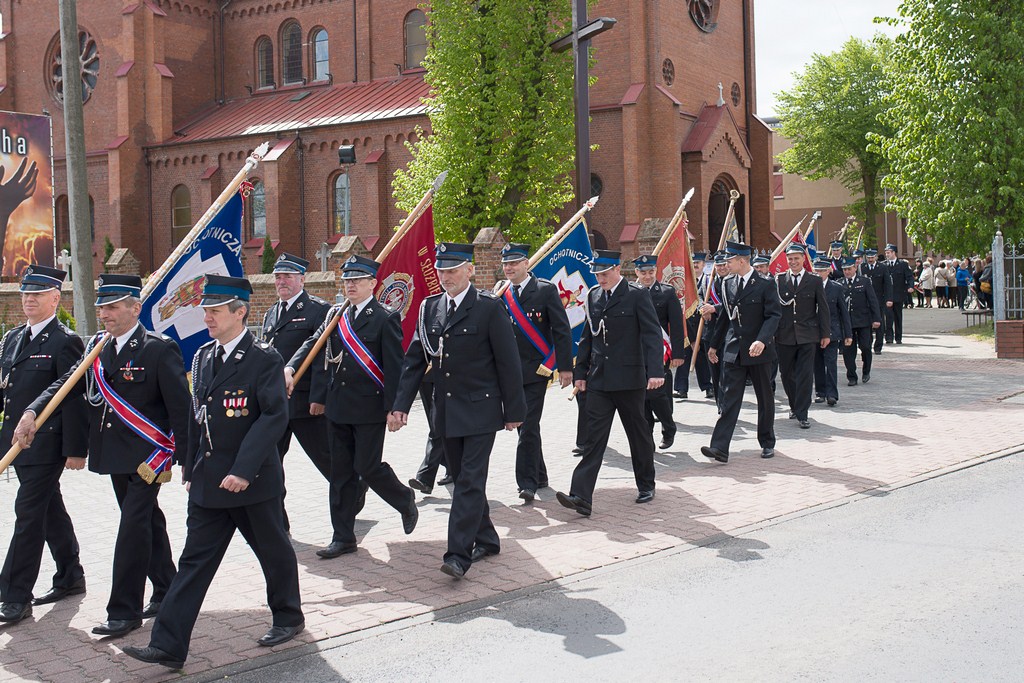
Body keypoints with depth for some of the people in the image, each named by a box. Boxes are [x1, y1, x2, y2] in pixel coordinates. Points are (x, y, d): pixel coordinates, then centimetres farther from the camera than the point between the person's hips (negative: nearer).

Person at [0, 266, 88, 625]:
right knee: (50, 511, 17)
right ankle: (70, 577, 30)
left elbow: (75, 400, -14)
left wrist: (75, 449, -16)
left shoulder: (65, 342, -11)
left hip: (46, 444, -8)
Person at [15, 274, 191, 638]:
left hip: (149, 454, -7)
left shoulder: (159, 349, -13)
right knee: (146, 522, 17)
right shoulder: (96, 347, 8)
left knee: (133, 526, -8)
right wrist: (32, 411, -13)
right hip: (115, 455, 7)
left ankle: (124, 611, 0)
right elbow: (67, 383, 4)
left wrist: (187, 460, -14)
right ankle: (165, 593, 31)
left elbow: (180, 407, -13)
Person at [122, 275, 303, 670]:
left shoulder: (264, 358, -12)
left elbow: (275, 416, -19)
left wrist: (243, 470, -24)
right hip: (208, 483, 6)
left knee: (273, 551, 11)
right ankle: (168, 645, 4)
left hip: (253, 482, -6)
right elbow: (197, 417, 16)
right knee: (194, 561, 4)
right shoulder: (203, 357, 10)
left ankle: (288, 618, 32)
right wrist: (191, 469, 13)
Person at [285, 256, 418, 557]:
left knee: (367, 466, -5)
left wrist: (393, 407, -14)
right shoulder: (335, 316, 10)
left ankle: (405, 500, 25)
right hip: (338, 406, 6)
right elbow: (321, 356, 13)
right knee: (341, 472, 9)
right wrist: (319, 396, 10)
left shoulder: (385, 318, -8)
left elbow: (394, 366, -11)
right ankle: (343, 537, 17)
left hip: (370, 408, -6)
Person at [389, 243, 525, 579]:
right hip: (446, 412, 6)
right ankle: (486, 540, 28)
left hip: (481, 410, -6)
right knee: (463, 479, 14)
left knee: (470, 481, -9)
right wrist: (400, 405, 0)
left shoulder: (489, 307, -9)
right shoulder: (430, 308, 7)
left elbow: (508, 362, -8)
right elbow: (415, 360, 8)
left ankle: (459, 554, -10)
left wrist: (514, 410, -7)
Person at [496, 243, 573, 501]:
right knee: (524, 426, 11)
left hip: (536, 370, -5)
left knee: (529, 427, -10)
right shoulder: (501, 296, 9)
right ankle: (539, 476, 25)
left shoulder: (546, 290, -5)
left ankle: (528, 483, -5)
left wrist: (565, 367, -12)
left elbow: (562, 331, -7)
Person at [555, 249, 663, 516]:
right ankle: (581, 497, -9)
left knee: (639, 434, 11)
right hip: (599, 379, 4)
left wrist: (655, 371, -24)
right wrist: (581, 372, 14)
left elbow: (652, 334, -13)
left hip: (629, 379, -4)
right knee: (594, 437, -3)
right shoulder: (593, 296, 10)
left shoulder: (637, 295, -6)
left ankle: (646, 485, 30)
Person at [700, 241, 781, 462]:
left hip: (758, 351, -3)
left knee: (765, 398, 11)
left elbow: (774, 315, -13)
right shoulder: (727, 285, 8)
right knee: (729, 399, -4)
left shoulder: (765, 286, -8)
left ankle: (767, 442, 27)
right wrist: (714, 344, 20)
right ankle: (720, 448, -11)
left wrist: (762, 340, -28)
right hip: (733, 350, 4)